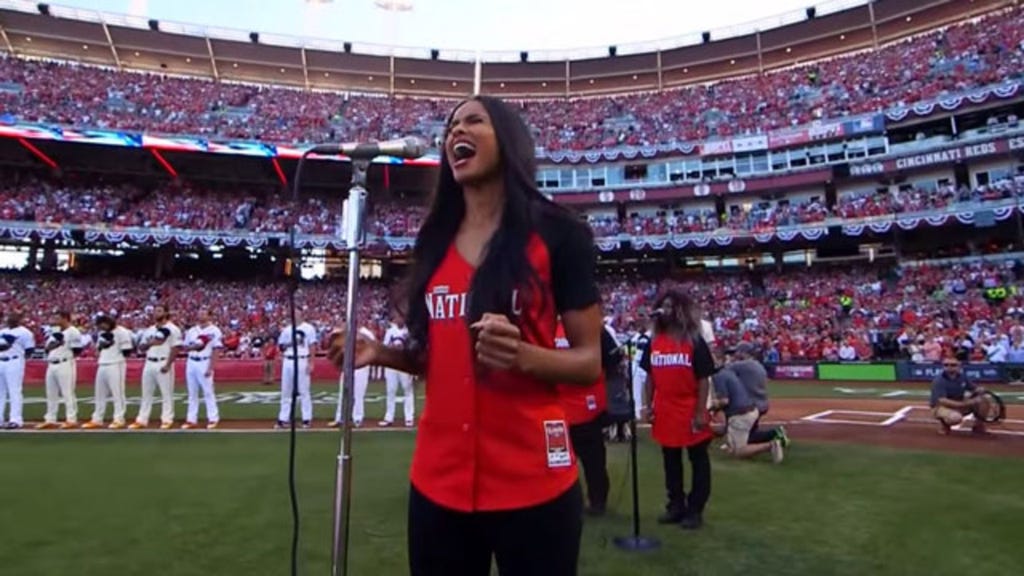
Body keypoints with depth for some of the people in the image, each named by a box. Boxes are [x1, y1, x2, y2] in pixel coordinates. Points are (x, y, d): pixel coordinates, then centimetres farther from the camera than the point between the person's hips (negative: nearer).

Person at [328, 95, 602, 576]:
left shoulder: (557, 233, -6)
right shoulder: (434, 241, 8)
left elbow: (589, 362, -5)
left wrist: (523, 356, -23)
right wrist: (381, 353, -2)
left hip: (532, 486, -4)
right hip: (438, 482, 5)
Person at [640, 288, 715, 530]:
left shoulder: (695, 341, -9)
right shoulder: (655, 341, 3)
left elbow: (704, 379, -10)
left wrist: (701, 412, -14)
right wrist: (649, 405, 5)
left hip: (690, 411, -5)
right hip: (665, 411, 5)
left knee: (698, 461, 8)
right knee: (670, 461, 15)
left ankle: (695, 510, 20)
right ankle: (676, 505, 29)